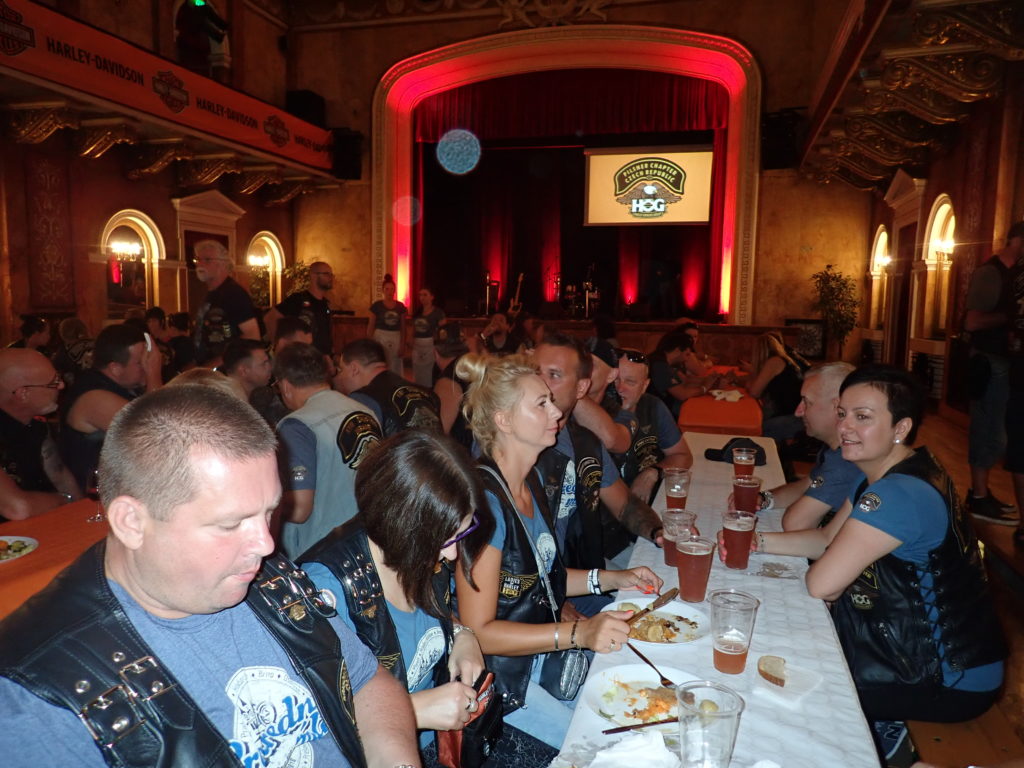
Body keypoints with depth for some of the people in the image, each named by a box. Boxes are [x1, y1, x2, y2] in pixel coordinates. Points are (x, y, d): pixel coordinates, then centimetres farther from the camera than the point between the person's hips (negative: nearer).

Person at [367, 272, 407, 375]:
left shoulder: (400, 306, 5)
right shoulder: (376, 305, -1)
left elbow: (403, 327, 8)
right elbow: (371, 326, 2)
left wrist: (402, 344, 3)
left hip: (396, 339, 2)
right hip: (380, 337, -2)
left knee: (395, 369, 6)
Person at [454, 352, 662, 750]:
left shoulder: (530, 479, 2)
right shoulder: (484, 500, -27)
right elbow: (479, 632, -24)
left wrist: (611, 579, 1)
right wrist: (577, 632, -32)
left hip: (543, 653, 8)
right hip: (501, 678, -8)